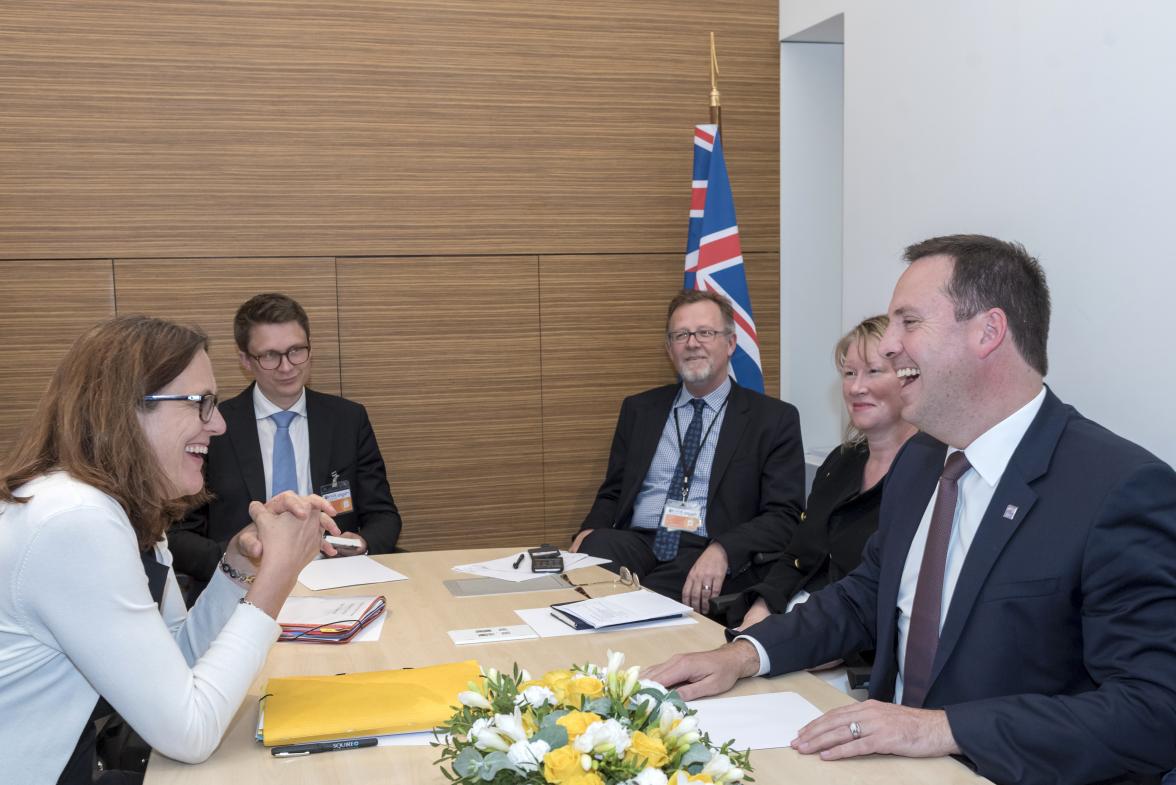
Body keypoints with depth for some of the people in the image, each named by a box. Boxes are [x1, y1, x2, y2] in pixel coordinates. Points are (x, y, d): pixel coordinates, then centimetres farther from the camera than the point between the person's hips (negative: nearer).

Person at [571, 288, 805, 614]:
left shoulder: (774, 418, 6)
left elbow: (784, 516, -2)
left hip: (711, 559, -3)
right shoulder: (639, 410, 19)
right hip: (635, 544, 3)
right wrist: (589, 532, -4)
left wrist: (722, 551, -21)